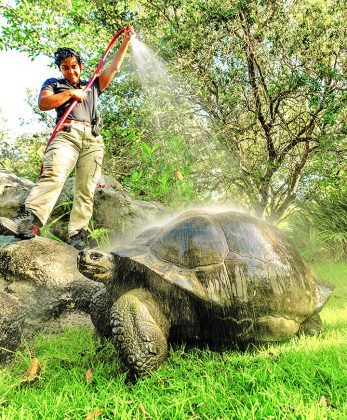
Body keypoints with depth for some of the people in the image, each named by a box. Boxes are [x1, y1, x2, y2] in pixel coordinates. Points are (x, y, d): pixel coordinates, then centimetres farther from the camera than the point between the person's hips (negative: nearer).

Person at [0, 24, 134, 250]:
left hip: (93, 140, 3)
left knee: (86, 189, -14)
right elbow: (43, 103, 9)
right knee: (53, 174, -30)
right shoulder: (53, 83, 28)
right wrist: (71, 93, 8)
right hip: (67, 134, -2)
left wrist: (127, 41, 30)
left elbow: (114, 66, 31)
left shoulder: (93, 86, 34)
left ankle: (78, 235, -22)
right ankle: (28, 219, -47)